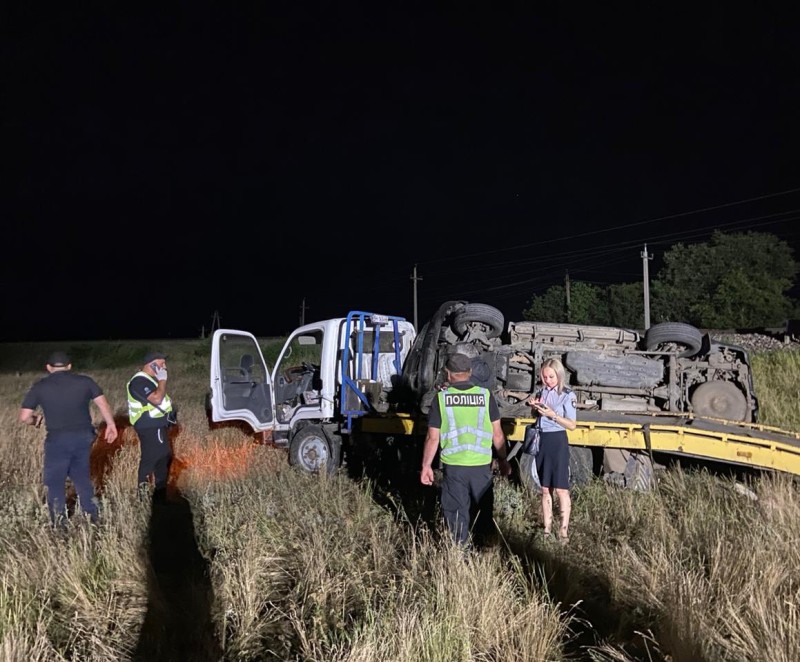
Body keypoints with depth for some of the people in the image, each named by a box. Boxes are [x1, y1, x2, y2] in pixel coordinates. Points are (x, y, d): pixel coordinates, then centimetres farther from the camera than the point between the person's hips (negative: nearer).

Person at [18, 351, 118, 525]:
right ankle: (92, 519, 27)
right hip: (83, 437, 3)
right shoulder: (85, 381, 1)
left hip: (57, 440, -3)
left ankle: (60, 526, 17)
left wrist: (36, 420, 18)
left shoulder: (40, 386, -2)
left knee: (55, 483, 12)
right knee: (82, 478, 20)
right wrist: (111, 425, 15)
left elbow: (24, 417, -4)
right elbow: (103, 404, 3)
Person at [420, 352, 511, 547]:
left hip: (453, 465, -1)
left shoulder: (441, 398, -6)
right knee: (485, 511, 19)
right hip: (481, 465, 1)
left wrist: (426, 466, 6)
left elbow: (433, 438, -5)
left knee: (456, 513, 12)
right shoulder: (485, 395, -3)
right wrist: (503, 460, 14)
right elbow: (497, 434, 1)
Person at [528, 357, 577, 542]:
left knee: (561, 489, -1)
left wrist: (553, 415, -23)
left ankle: (564, 530, 9)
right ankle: (547, 528, 20)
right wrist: (534, 406, -2)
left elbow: (572, 425, -12)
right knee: (545, 489, 11)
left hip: (558, 442, -6)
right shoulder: (542, 392, 7)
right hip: (541, 441, 6)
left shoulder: (567, 395, -10)